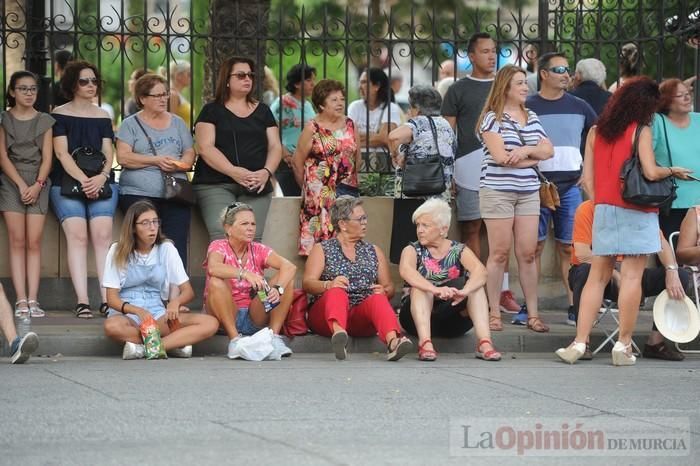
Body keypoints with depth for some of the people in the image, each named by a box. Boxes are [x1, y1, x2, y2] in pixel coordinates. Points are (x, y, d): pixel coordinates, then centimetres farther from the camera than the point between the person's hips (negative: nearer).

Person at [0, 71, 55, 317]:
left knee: (34, 242, -5)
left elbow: (47, 158, 5)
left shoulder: (44, 121, 11)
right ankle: (21, 300, -9)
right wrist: (21, 185, -11)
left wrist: (37, 185, -11)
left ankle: (33, 299, -8)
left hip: (38, 184, 1)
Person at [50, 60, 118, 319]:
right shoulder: (60, 115, 6)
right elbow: (61, 153, -3)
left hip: (101, 183, 2)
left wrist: (101, 177, -11)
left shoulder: (103, 117, 16)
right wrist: (84, 180, -15)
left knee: (103, 235, -13)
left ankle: (107, 299, -18)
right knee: (77, 235, -16)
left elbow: (108, 153, 9)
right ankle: (82, 301, -21)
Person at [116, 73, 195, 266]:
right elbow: (123, 157, -3)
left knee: (177, 246, -13)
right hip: (138, 194, -3)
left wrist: (180, 164, -8)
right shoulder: (131, 124, 8)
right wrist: (156, 160, -11)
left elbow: (190, 154, 16)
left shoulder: (177, 123, 19)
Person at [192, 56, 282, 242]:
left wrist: (266, 172, -9)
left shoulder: (263, 111, 19)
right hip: (215, 185, -3)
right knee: (222, 237, -21)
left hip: (256, 187, 3)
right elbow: (205, 148, -4)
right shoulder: (212, 111, 8)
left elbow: (275, 147, 12)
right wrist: (233, 171, -18)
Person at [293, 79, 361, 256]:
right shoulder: (312, 128, -4)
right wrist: (308, 187, 6)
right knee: (321, 236, -7)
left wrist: (352, 180, 13)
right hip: (320, 193, -4)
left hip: (348, 189, 4)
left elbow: (357, 156, 16)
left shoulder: (349, 125, 10)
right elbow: (298, 162, -1)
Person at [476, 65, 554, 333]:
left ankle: (533, 313, 5)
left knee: (528, 253, 2)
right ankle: (494, 313, 3)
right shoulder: (492, 118, -3)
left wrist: (526, 150, -12)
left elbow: (549, 150, 8)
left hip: (528, 192, 5)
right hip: (498, 190, -5)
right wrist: (534, 158, -3)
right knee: (499, 253, -3)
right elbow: (500, 156, -14)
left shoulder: (531, 118, 16)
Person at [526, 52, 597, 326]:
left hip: (571, 186, 2)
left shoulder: (579, 107, 9)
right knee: (534, 247, -1)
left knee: (569, 248, 3)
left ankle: (574, 307, 3)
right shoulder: (527, 107, 2)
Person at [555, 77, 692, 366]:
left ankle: (579, 343, 1)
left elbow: (587, 178, 8)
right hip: (635, 212, -5)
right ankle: (623, 345, -4)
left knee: (598, 276, 7)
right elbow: (650, 172, -16)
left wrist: (598, 203, 16)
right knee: (632, 276, -2)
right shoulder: (641, 131, -7)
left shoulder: (595, 132, 9)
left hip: (604, 209, 5)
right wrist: (672, 171, 2)